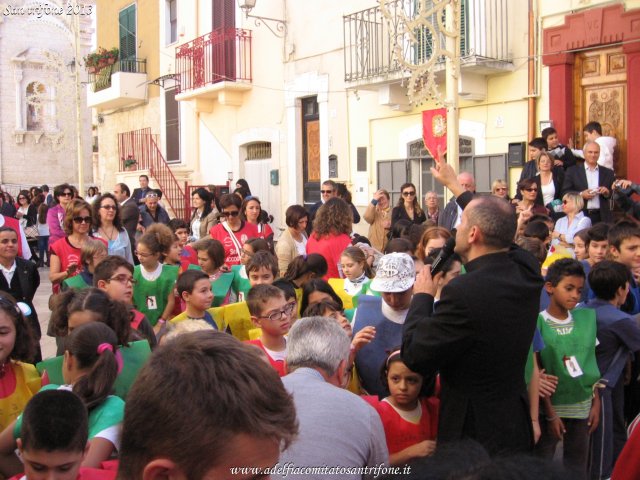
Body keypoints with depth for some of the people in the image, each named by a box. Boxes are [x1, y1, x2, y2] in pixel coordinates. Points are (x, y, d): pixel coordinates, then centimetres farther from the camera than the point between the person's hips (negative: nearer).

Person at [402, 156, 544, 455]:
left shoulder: (464, 292, -30)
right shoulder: (528, 270, -7)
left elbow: (414, 357, -20)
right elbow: (498, 229, 15)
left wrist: (422, 296, -6)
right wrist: (454, 184, 27)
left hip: (474, 437, -7)